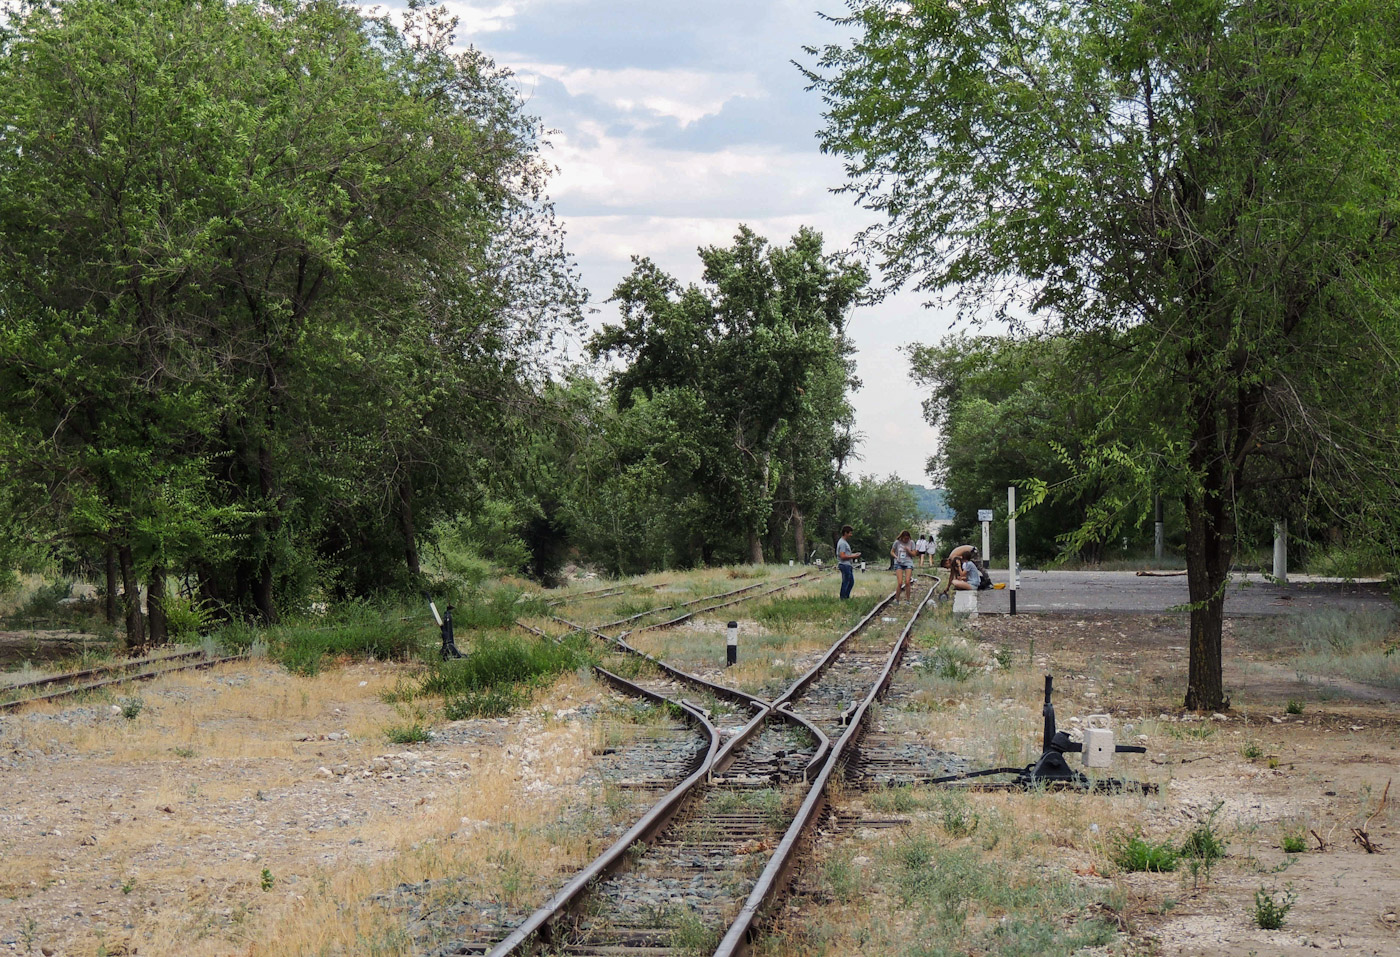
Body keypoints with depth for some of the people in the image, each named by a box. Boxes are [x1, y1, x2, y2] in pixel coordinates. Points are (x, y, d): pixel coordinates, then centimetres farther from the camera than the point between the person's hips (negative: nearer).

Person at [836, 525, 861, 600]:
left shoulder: (845, 542, 18)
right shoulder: (842, 543, -17)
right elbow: (843, 556, -22)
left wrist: (854, 554, 11)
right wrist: (853, 556, -16)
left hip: (848, 566, 11)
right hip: (844, 565, -11)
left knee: (851, 582, 16)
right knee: (845, 583, -5)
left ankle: (846, 597, 22)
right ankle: (843, 599, 0)